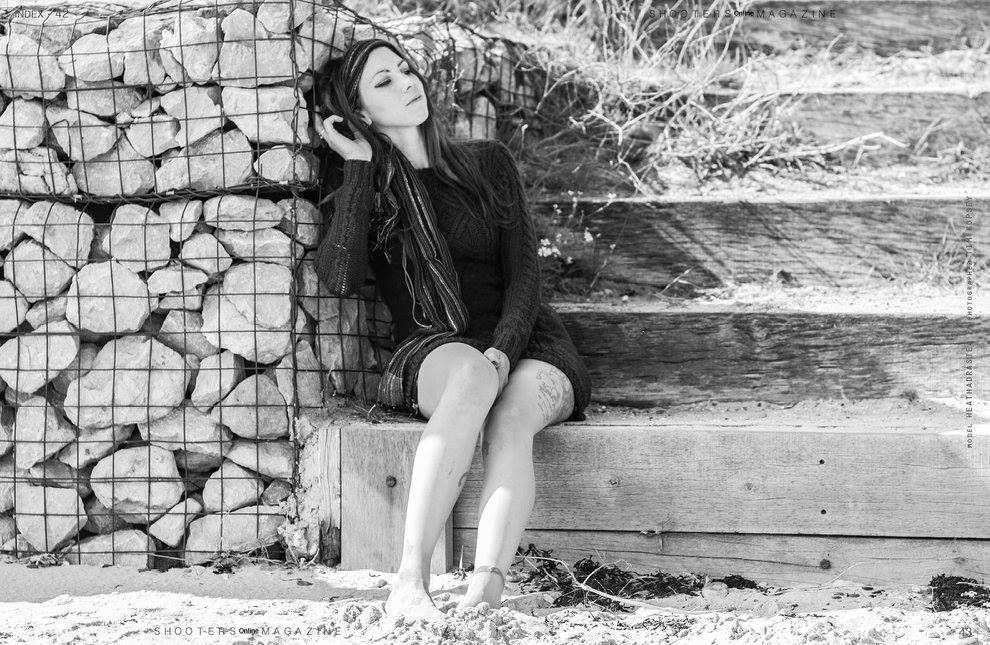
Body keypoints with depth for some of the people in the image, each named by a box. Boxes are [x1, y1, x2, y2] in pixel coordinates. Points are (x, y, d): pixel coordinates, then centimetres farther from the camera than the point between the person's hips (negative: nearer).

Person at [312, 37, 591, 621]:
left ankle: (486, 589, -58)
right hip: (433, 353, -1)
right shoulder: (361, 194, 9)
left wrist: (504, 350, -17)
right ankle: (410, 583, -52)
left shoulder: (488, 163, 13)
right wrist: (360, 165, -5)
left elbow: (524, 270, 2)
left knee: (511, 417, -36)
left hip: (527, 348, 2)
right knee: (473, 376, -39)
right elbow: (341, 278, -12)